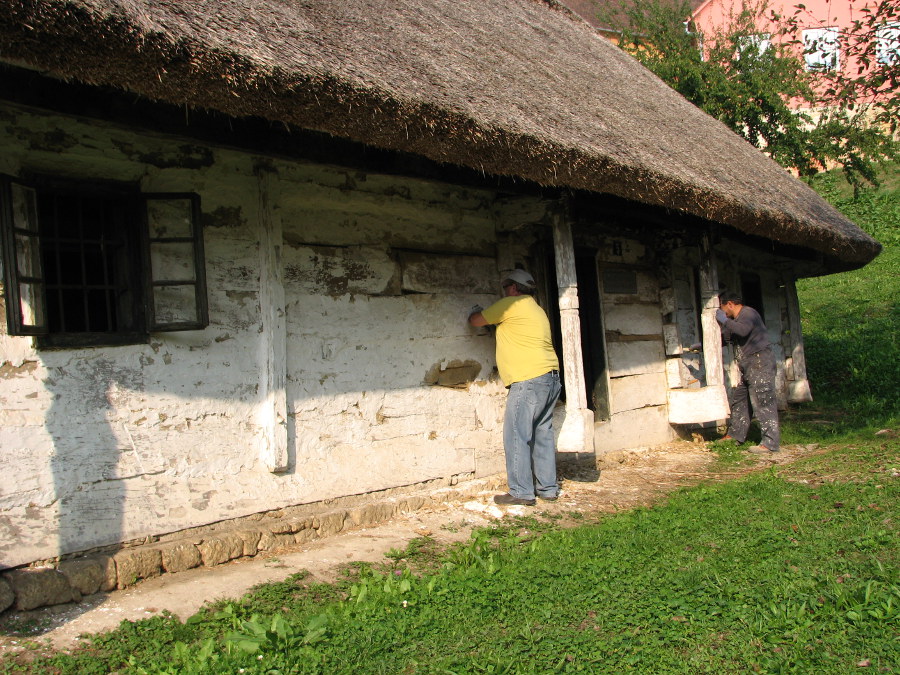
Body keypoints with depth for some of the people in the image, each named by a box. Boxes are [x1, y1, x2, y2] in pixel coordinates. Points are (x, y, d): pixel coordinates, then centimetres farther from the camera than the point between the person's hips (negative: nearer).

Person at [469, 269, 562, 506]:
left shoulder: (511, 304, -3)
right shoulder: (536, 309, 23)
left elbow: (475, 320, 4)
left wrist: (475, 311, 25)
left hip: (529, 380, -9)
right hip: (551, 378, 9)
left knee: (517, 436, -5)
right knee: (543, 434, 12)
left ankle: (521, 492, -3)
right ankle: (548, 488, 16)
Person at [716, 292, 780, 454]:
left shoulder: (748, 313, -10)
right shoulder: (735, 320, 21)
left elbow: (743, 330, -30)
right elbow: (726, 337, 32)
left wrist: (725, 321, -18)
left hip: (759, 362, -11)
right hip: (746, 366, 11)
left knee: (762, 402, -12)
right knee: (737, 399, 12)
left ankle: (771, 443, -13)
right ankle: (735, 435, 21)